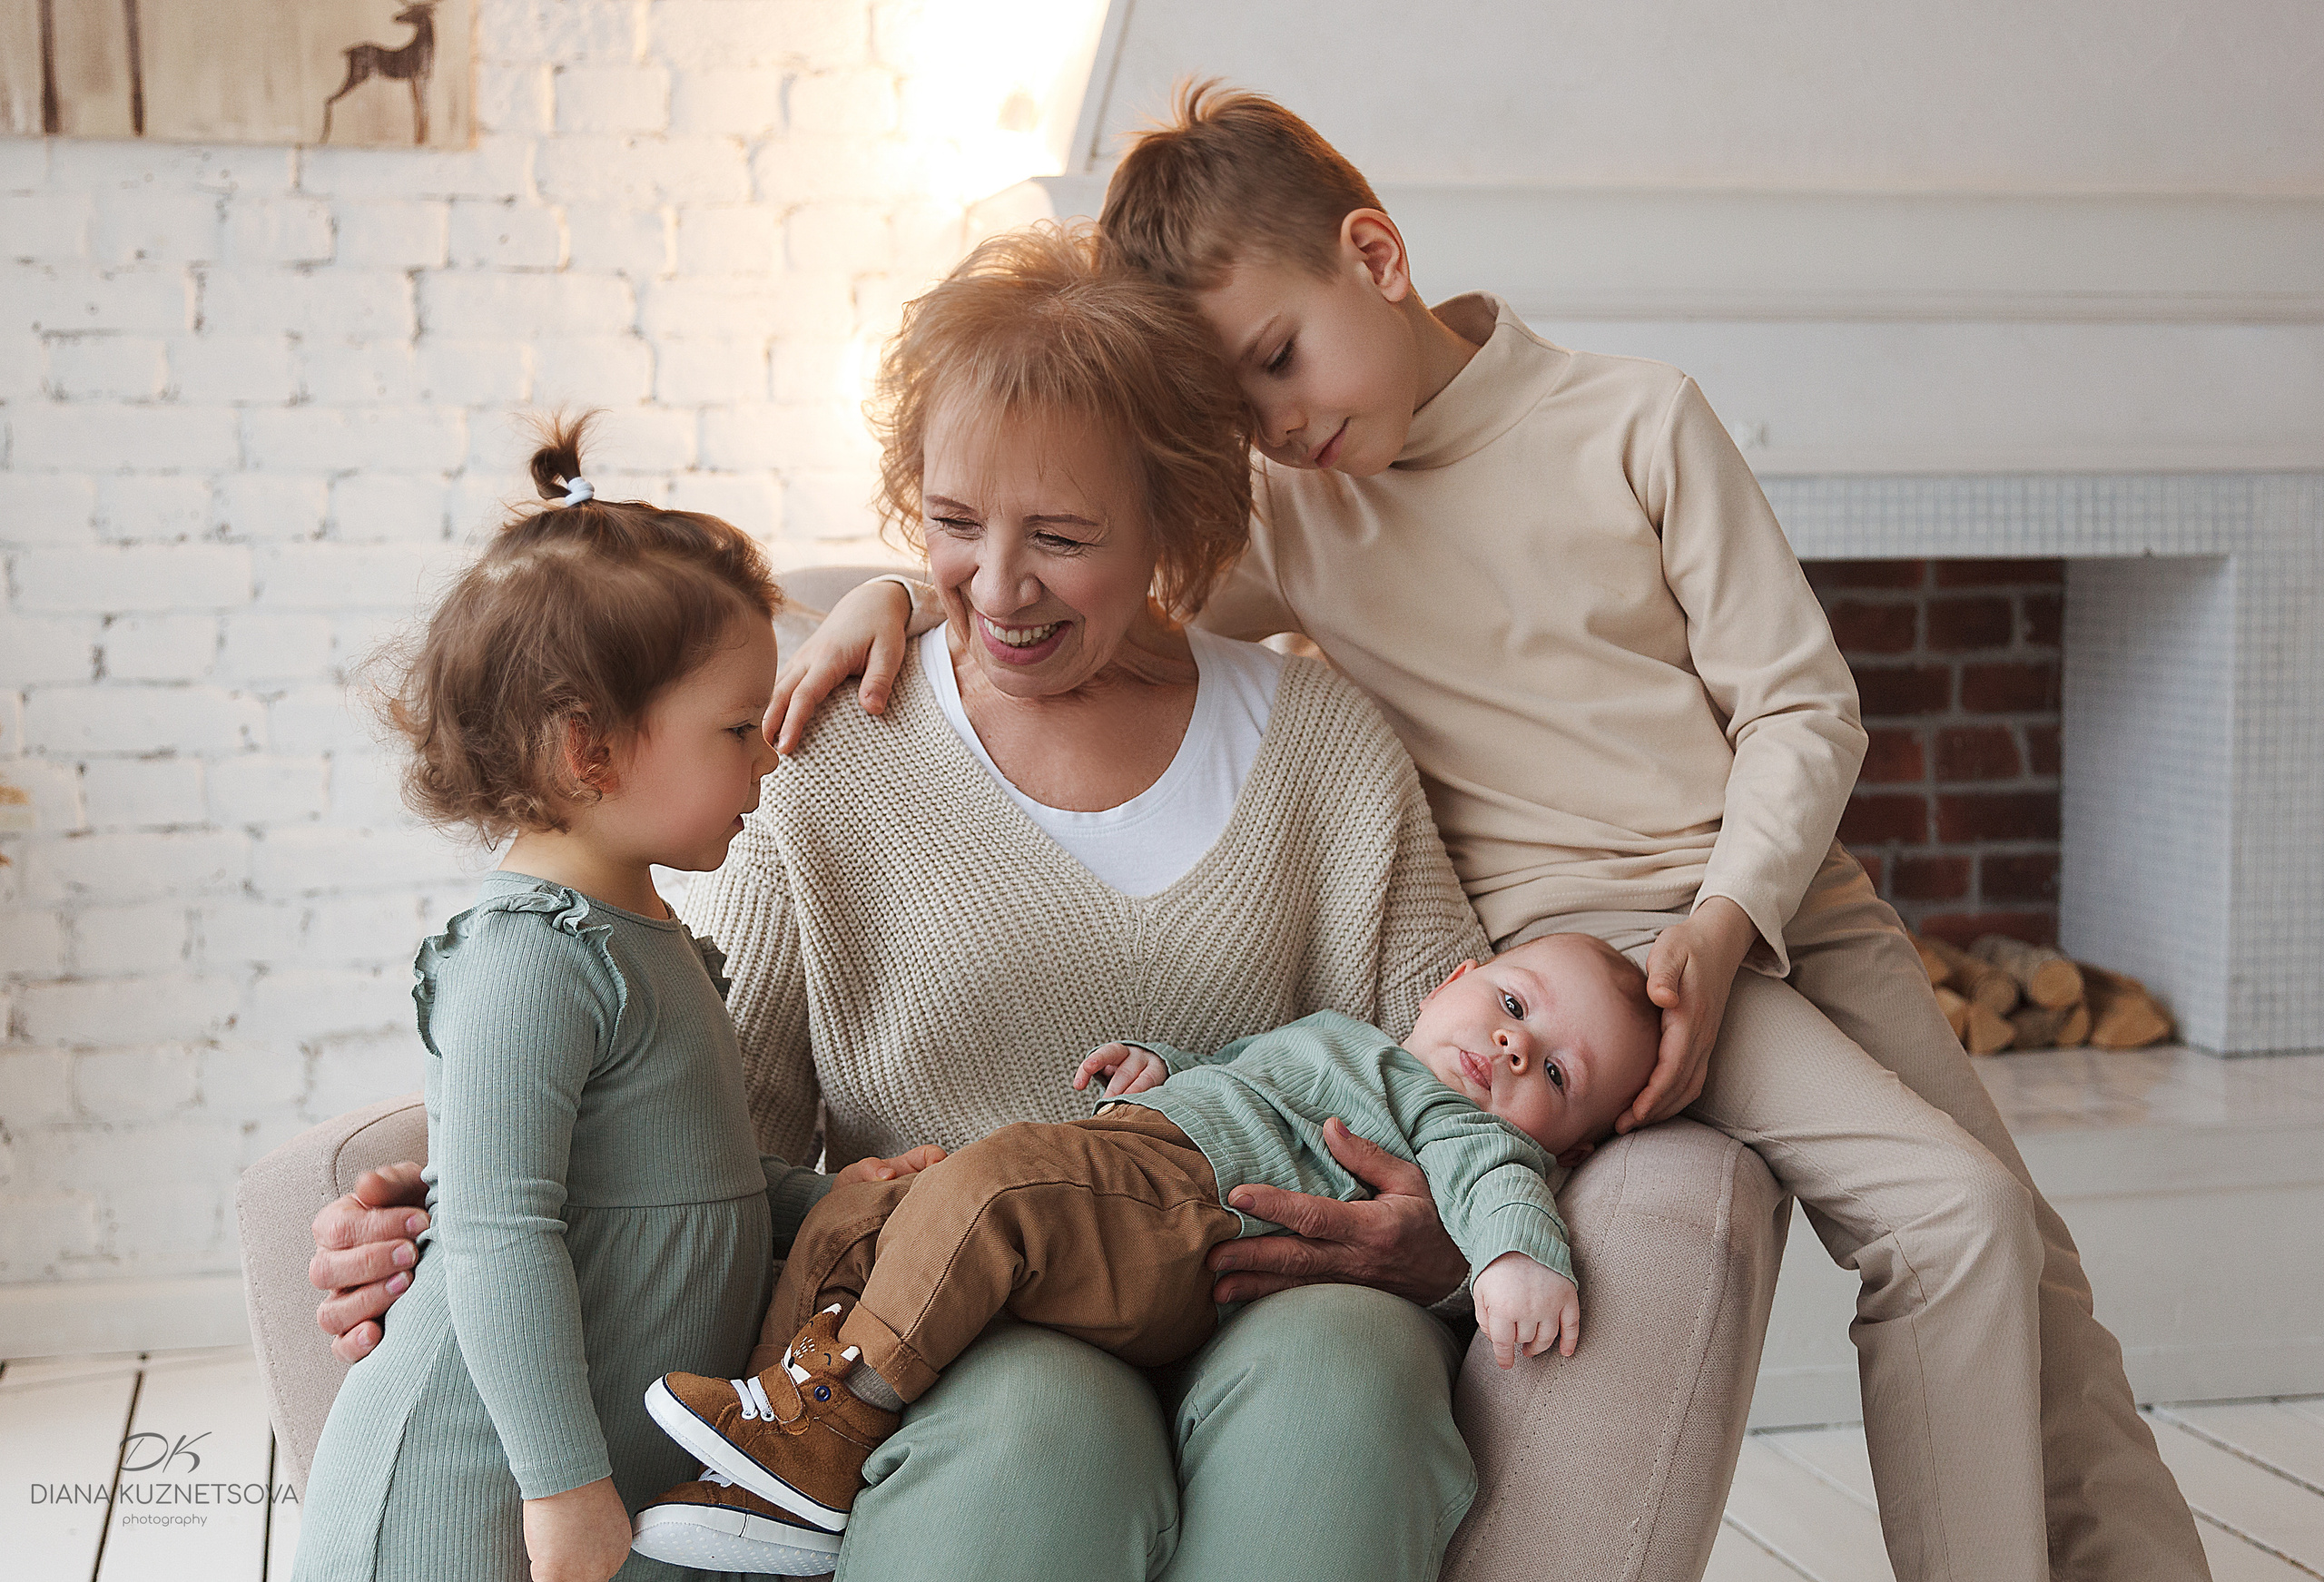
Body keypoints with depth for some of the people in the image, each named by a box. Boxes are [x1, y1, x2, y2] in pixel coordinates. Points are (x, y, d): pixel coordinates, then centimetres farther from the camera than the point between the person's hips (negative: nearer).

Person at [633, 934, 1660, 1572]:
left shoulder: (1454, 1122, 6)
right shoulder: (1337, 1037, 34)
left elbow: (1498, 1177, -16)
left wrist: (1524, 1256, -37)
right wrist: (1156, 1062, 23)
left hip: (1175, 1222, -10)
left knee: (989, 1190, -34)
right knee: (844, 1226, 7)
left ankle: (835, 1413, -26)